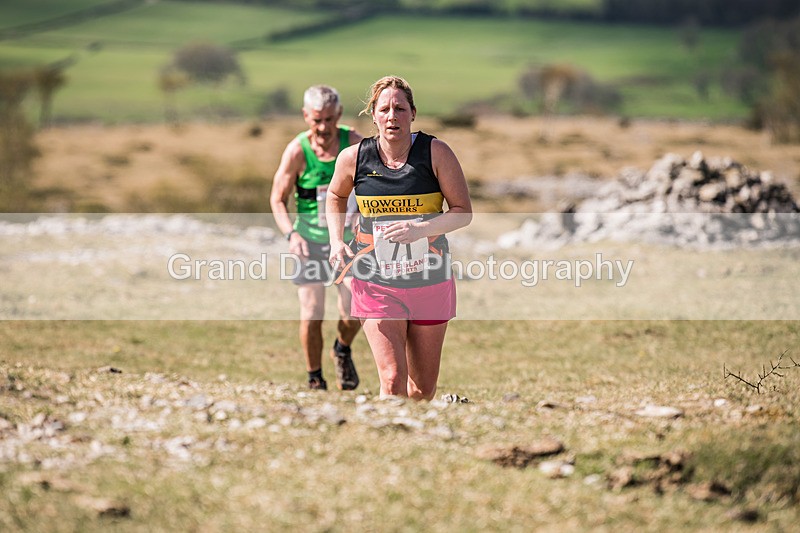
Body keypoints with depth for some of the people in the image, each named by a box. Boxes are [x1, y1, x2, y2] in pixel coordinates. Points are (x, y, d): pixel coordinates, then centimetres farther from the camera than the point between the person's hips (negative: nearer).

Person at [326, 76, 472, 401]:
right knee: (393, 382, -14)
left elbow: (463, 212, -7)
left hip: (430, 282, 1)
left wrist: (421, 229, -24)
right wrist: (337, 241, 2)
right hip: (377, 285, -1)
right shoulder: (354, 158, -5)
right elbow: (336, 195, 17)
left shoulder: (436, 152, -9)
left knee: (424, 387, 11)